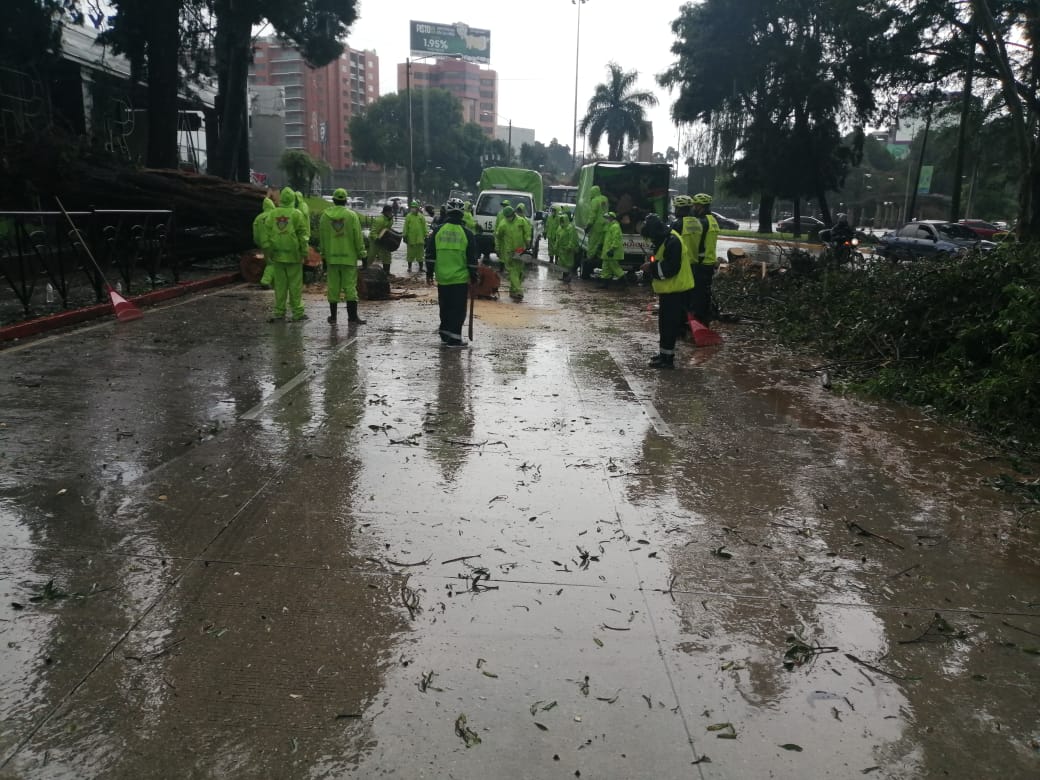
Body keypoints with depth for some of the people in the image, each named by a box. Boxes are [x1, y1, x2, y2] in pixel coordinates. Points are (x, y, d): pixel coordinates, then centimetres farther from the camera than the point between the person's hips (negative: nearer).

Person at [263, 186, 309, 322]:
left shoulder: (273, 213, 5)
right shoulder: (296, 214, -6)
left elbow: (267, 233, 4)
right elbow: (302, 235, -7)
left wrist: (268, 249, 8)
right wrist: (304, 252, -1)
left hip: (277, 254, 4)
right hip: (293, 254, -4)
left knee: (280, 283, 9)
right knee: (295, 283, 1)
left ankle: (279, 312, 11)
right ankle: (297, 312, 3)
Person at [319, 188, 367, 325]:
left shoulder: (325, 215, 4)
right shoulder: (352, 215, -5)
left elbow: (321, 238, 9)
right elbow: (358, 238, -5)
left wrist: (323, 255, 17)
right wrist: (363, 255, 2)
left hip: (331, 257, 2)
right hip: (349, 257, -2)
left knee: (333, 286, 7)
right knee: (350, 286, 0)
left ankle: (333, 316, 11)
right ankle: (352, 315, -2)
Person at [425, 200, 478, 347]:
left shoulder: (437, 231, 1)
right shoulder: (467, 233, -5)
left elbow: (430, 254, 4)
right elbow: (472, 258, -3)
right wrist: (473, 275, 6)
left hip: (442, 277, 3)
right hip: (460, 278, -3)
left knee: (445, 307, 16)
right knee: (458, 308, 2)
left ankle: (445, 334, 24)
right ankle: (454, 338, -2)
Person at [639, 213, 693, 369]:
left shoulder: (672, 242, -19)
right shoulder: (664, 240, 14)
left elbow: (671, 268, -24)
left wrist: (652, 267, -17)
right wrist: (651, 267, 6)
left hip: (675, 291, -10)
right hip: (669, 290, 10)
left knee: (668, 324, -6)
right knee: (667, 323, 16)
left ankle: (667, 358, 0)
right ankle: (665, 354, 26)